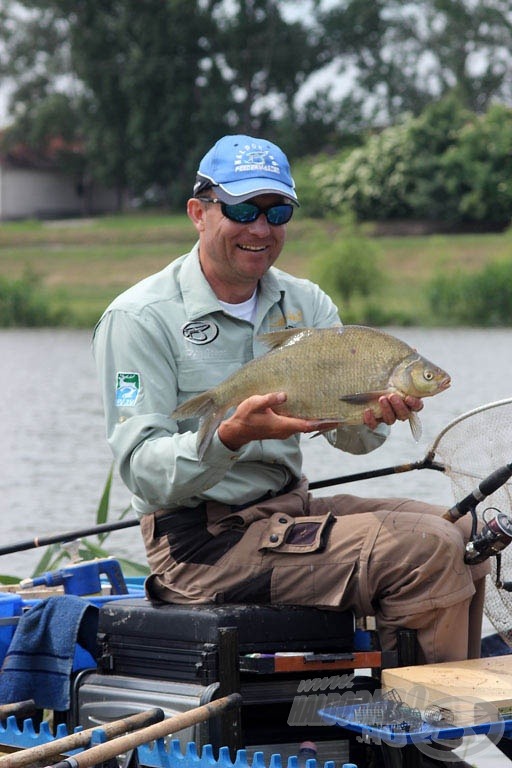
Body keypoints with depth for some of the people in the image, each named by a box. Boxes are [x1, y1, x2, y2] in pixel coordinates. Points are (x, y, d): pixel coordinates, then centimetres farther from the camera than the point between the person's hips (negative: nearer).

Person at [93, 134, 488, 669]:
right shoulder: (138, 319, -9)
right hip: (201, 539, -8)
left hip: (291, 507, 8)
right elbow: (144, 473, -17)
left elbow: (348, 435, -1)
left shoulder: (304, 303, 12)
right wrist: (232, 436, -35)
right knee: (427, 548, -20)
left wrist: (373, 416, -25)